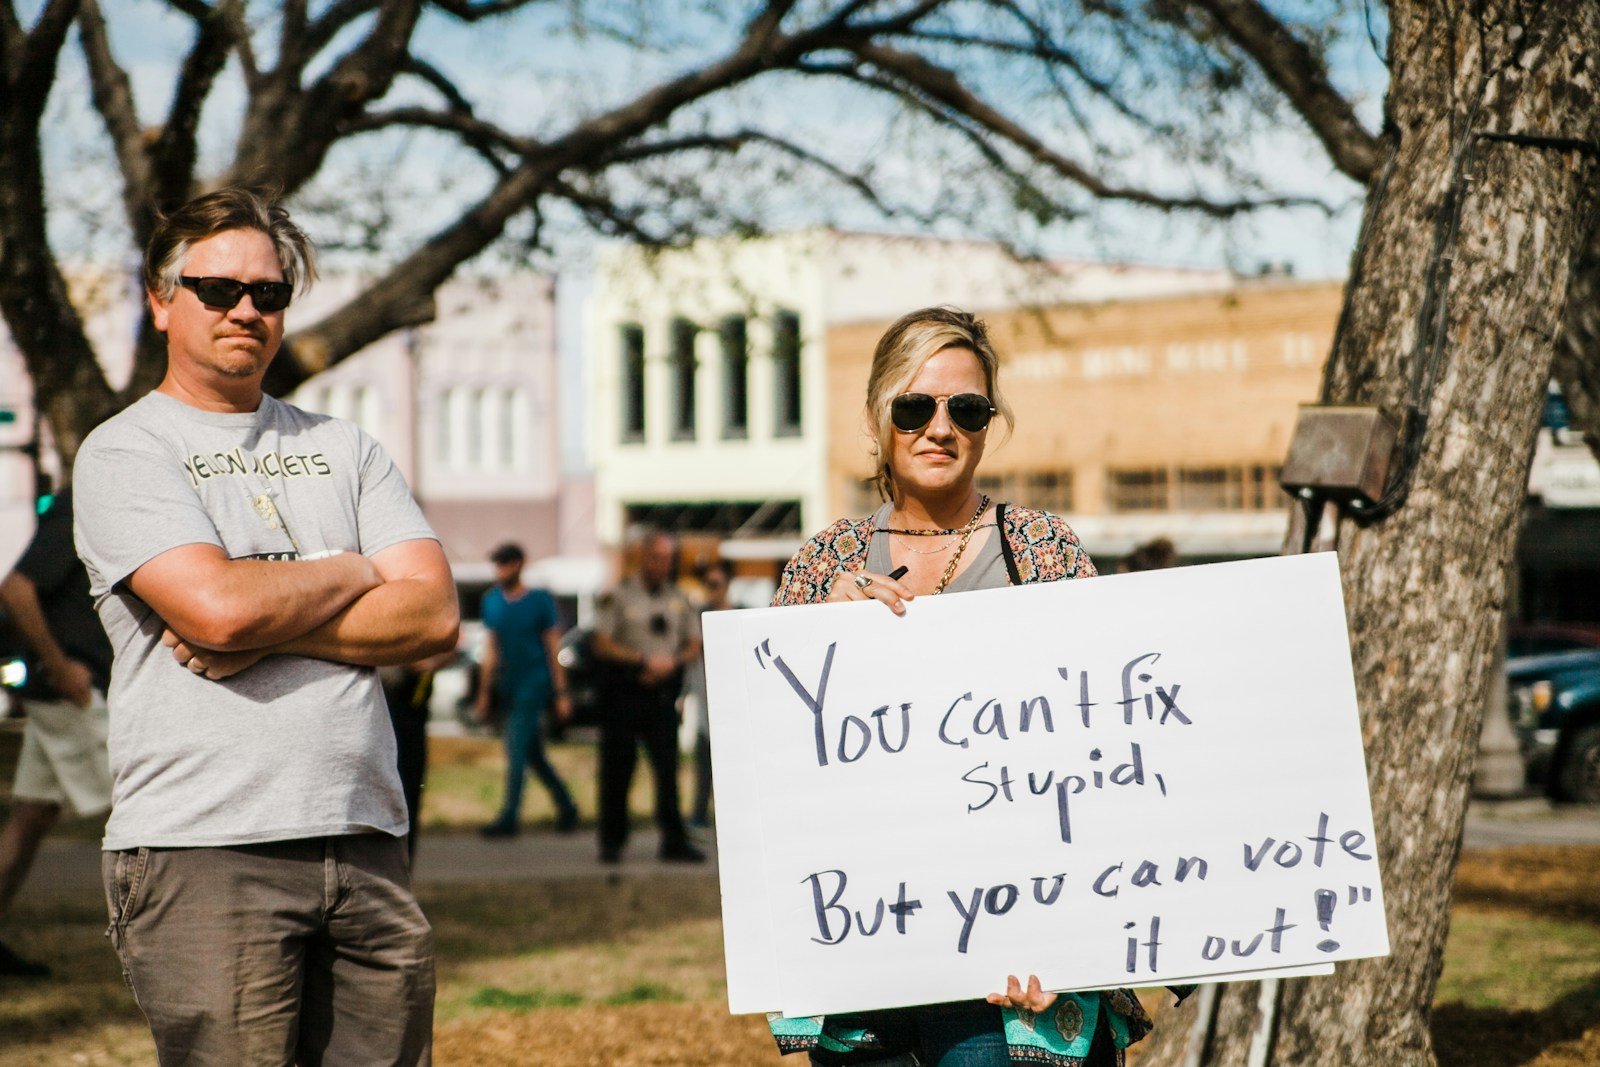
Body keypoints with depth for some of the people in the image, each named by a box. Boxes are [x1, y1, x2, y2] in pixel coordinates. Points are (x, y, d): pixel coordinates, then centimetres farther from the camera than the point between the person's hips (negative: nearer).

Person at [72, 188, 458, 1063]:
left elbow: (433, 617, 5)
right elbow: (217, 603, -15)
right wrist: (348, 573, 3)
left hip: (364, 844, 5)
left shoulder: (343, 448, 18)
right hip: (201, 856, -5)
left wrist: (268, 633, -7)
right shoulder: (124, 451, 2)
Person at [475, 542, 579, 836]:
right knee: (534, 755, 11)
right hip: (509, 686, 6)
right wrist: (484, 695, 14)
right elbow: (492, 650, 15)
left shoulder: (540, 600, -5)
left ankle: (509, 817, -14)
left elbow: (553, 649, -4)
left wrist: (561, 693, -6)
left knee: (517, 751, -13)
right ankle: (566, 808, 25)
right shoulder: (492, 601, 10)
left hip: (534, 682, -6)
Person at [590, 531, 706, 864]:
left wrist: (671, 663, -6)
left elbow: (694, 645, 14)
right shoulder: (619, 596, -2)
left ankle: (674, 842, 1)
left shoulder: (679, 599, 12)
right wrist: (644, 660, -14)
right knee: (617, 771, 1)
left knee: (668, 769, -1)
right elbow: (602, 646, -7)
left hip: (663, 692, 3)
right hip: (624, 691, -3)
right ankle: (612, 841, 9)